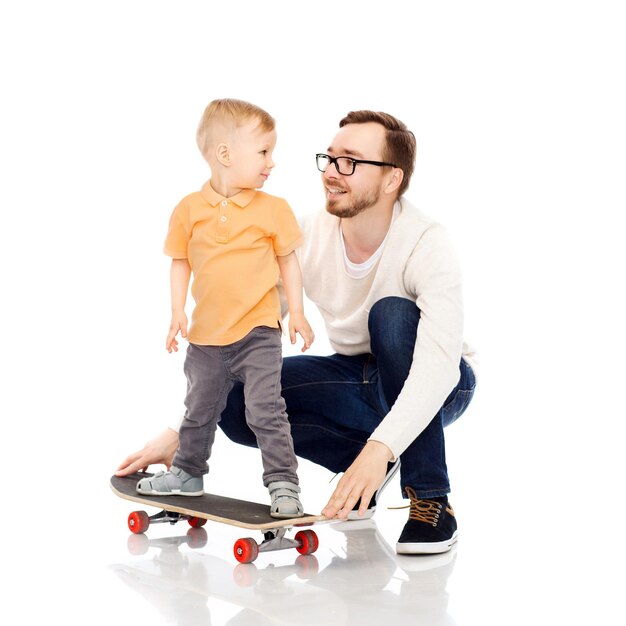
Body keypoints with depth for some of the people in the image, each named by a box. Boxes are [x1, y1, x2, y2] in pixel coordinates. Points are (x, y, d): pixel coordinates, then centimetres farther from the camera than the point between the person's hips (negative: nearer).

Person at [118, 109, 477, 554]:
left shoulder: (427, 245, -27)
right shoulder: (308, 237, -15)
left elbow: (438, 363, -40)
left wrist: (381, 447, -54)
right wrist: (178, 431, -23)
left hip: (432, 387, -3)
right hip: (357, 378, 4)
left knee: (393, 314, -36)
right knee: (235, 402, -20)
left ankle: (431, 500, -25)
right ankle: (364, 463, 0)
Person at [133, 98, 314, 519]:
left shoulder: (274, 209, -4)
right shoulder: (189, 209, -2)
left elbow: (289, 262, 3)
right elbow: (181, 263, 6)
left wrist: (297, 313, -1)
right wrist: (178, 313, -1)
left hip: (258, 331, -2)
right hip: (207, 333, 3)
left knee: (266, 411, -9)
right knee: (200, 410, 18)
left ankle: (283, 483, 0)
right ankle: (188, 472, 37)